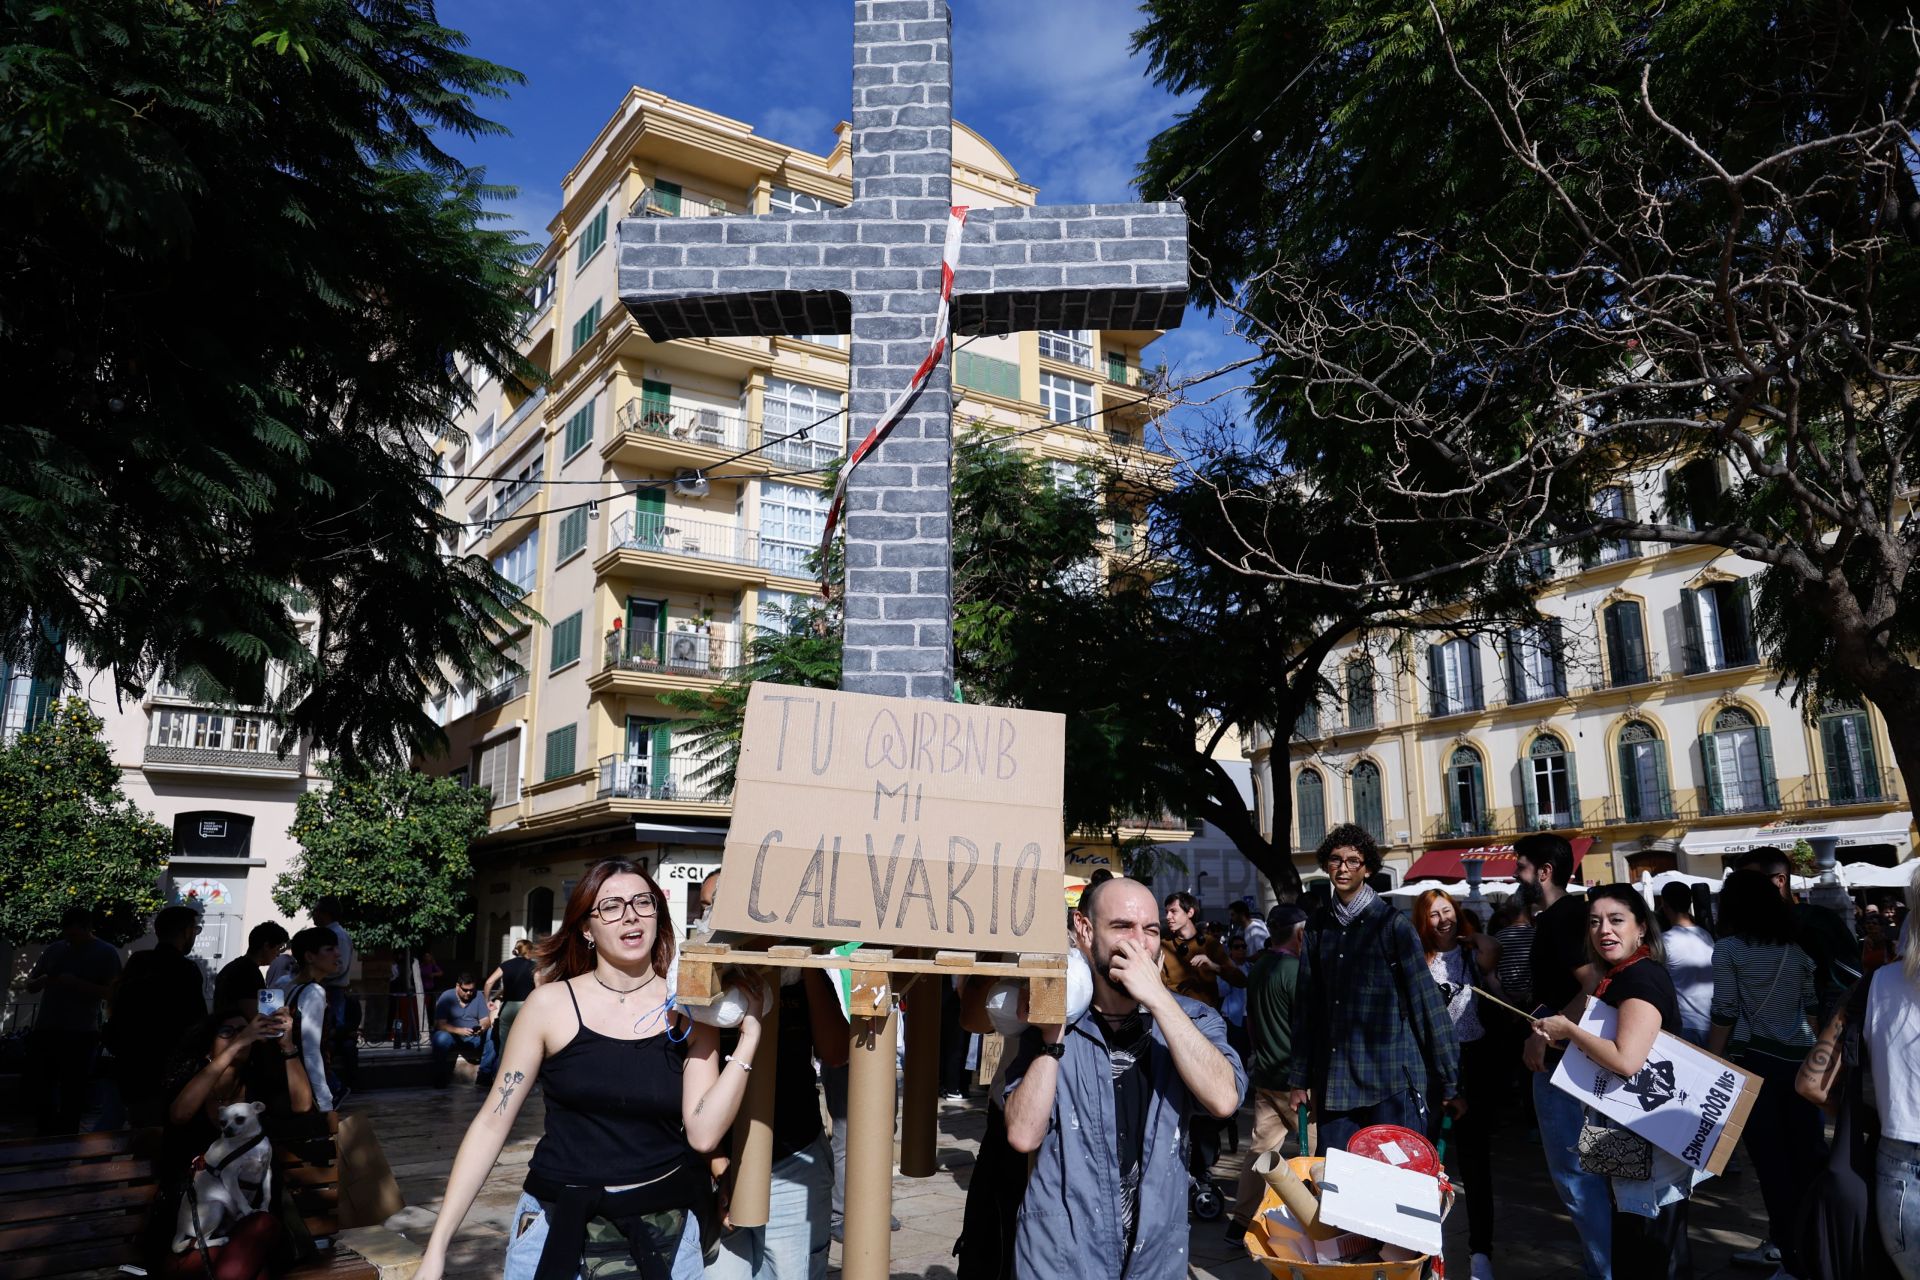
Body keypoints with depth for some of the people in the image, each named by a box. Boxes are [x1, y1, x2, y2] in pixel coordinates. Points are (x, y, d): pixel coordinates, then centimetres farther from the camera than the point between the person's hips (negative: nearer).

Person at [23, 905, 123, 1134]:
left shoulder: (106, 953, -3)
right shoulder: (53, 949, 11)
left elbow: (111, 992, -10)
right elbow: (30, 984, 17)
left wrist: (76, 983, -21)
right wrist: (42, 981, -7)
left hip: (81, 1034, -5)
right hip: (45, 1029, 5)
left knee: (72, 1094, 1)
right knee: (35, 1086, 8)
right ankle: (46, 1137, 25)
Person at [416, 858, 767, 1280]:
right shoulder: (551, 1004, -8)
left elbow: (703, 1133, -12)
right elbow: (492, 1122, -3)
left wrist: (750, 1035, -19)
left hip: (664, 1224, 1)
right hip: (559, 1218, -1)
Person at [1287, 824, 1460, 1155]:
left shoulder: (1392, 924, -4)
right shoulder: (1318, 927, 9)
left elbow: (1427, 1003, -5)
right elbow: (1306, 1006, 12)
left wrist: (1450, 1084, -6)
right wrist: (1299, 1079, 13)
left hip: (1393, 1081, -4)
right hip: (1335, 1084, 4)